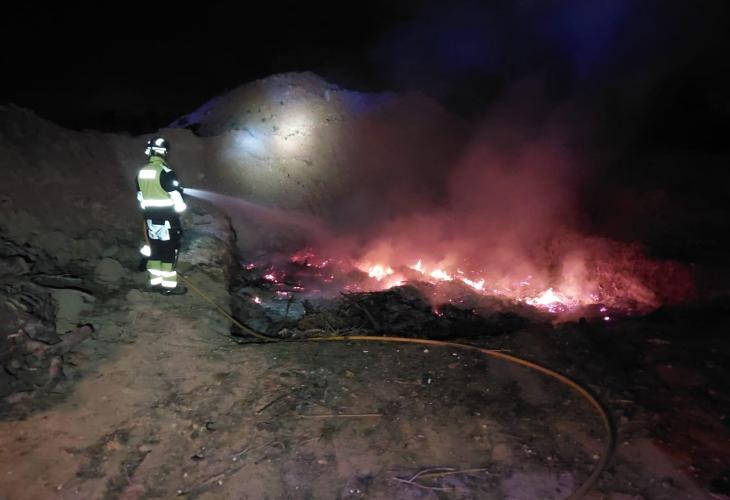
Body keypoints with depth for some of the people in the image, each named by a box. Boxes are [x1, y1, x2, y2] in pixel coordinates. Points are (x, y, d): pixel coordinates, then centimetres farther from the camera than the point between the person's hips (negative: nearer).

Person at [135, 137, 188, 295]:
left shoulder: (141, 172, 6)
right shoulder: (166, 172, -17)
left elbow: (140, 197, 14)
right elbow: (177, 197, -16)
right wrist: (180, 209, 3)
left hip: (151, 218, 7)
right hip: (167, 218, -7)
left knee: (155, 250, 15)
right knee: (170, 251, 2)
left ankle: (155, 282, 22)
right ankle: (169, 285, 7)